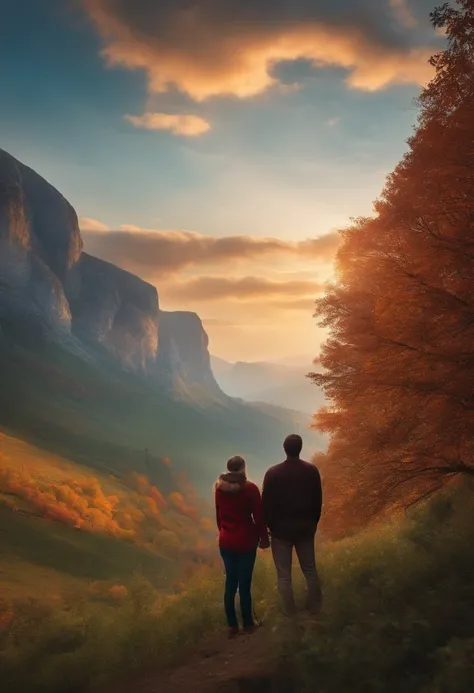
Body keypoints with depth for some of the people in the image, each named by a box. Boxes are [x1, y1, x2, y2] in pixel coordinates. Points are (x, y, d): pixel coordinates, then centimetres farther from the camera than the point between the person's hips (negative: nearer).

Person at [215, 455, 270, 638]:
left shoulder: (220, 487, 0)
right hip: (246, 542, -4)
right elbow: (259, 516, -9)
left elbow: (218, 514, 10)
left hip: (226, 542, 4)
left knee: (230, 583, 13)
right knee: (244, 584, 5)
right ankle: (248, 624, 17)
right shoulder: (250, 488, -13)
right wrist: (264, 538, 4)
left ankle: (232, 625, 20)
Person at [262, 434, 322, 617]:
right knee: (310, 570, 19)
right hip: (305, 528, 3)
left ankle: (290, 611, 19)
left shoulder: (273, 473, -15)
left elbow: (266, 503, -9)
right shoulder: (312, 471, -7)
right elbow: (317, 501, 2)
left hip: (281, 529, -3)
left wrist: (268, 525, 6)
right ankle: (314, 606, 29)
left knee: (284, 575, 10)